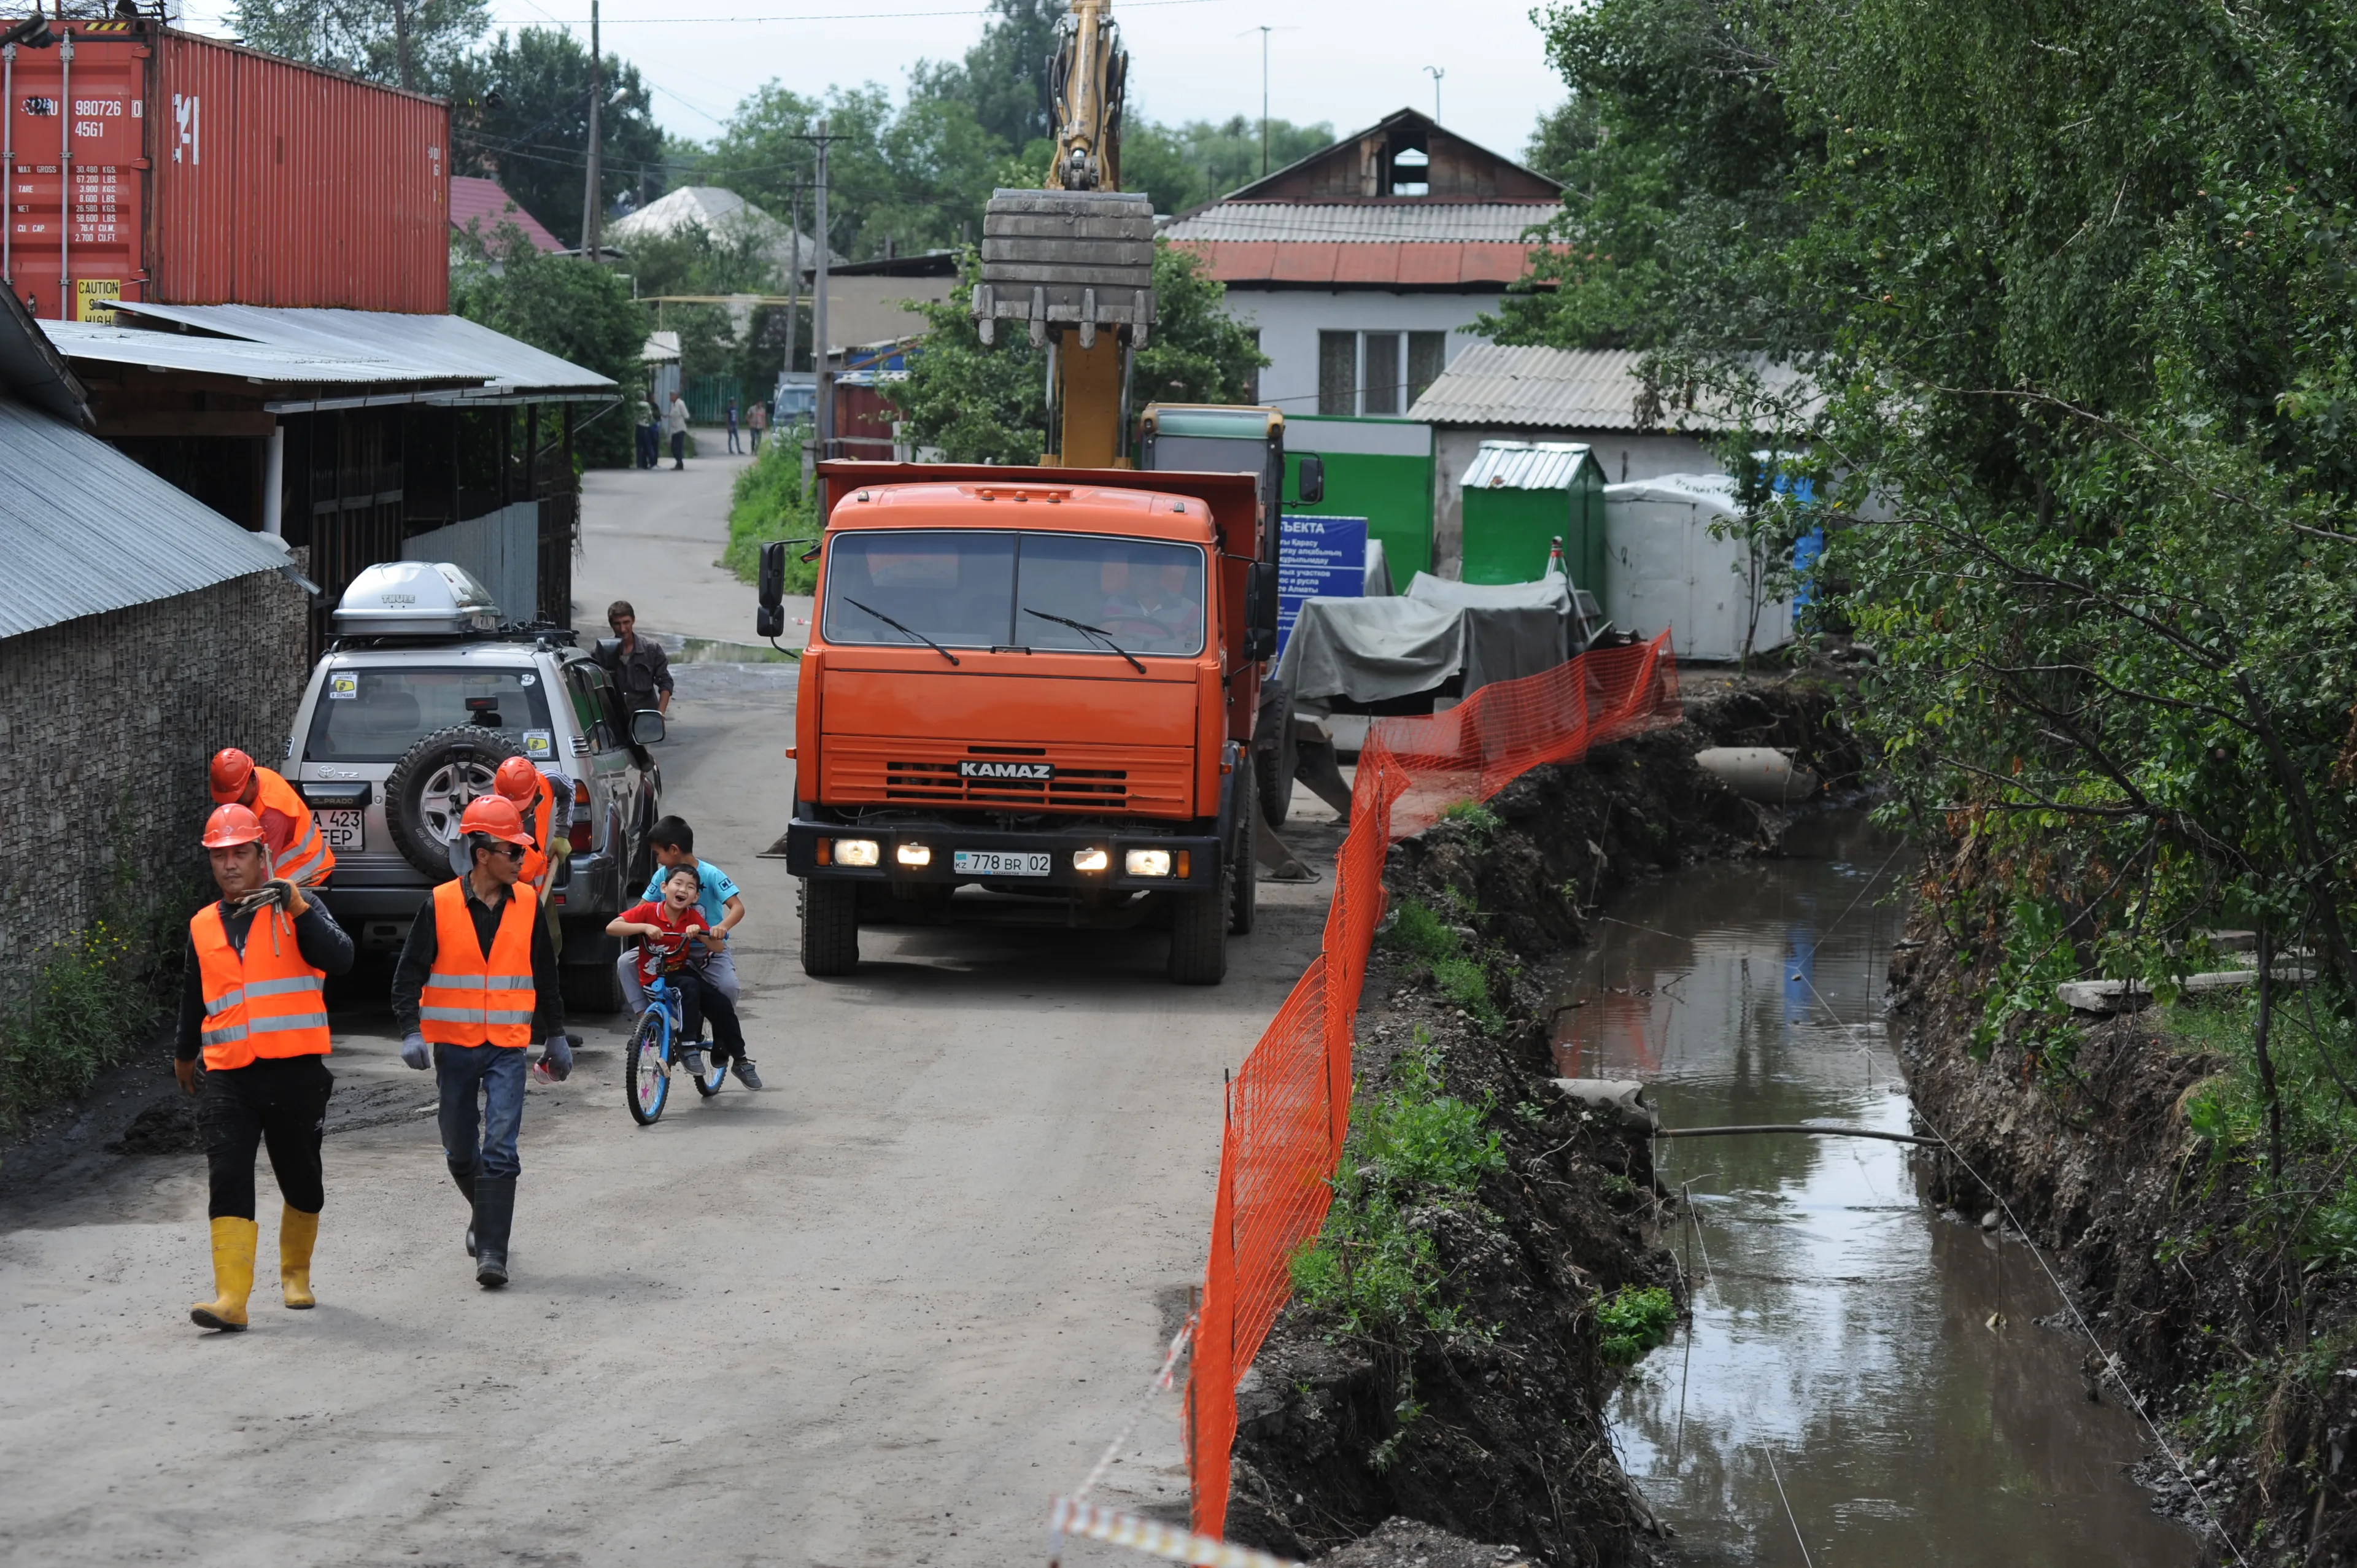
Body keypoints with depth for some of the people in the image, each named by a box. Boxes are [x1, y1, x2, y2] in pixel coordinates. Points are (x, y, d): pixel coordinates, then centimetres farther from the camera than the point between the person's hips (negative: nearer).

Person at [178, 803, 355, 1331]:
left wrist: (299, 909, -25)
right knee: (228, 1180, -13)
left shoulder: (296, 910, 3)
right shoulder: (204, 926, 14)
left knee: (300, 1182, 12)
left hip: (294, 1070, -2)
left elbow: (339, 959, -15)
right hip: (227, 1075, 2)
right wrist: (184, 1054, 41)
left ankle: (296, 1273, 36)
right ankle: (231, 1298, -19)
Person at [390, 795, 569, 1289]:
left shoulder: (527, 905, 3)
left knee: (500, 1150, -12)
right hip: (454, 1045, 0)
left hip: (507, 1048, 0)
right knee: (460, 1151, 13)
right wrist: (411, 1032, -13)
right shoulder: (440, 906, -5)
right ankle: (486, 1215, 39)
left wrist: (556, 1036, 18)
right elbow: (409, 972, -2)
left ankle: (491, 1251, -13)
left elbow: (545, 977, 15)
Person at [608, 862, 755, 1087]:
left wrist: (699, 932, -25)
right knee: (689, 986, -33)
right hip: (654, 981, -4)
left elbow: (718, 948, -7)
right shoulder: (648, 911, -13)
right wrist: (644, 927, -31)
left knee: (722, 1004, -12)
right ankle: (688, 1049, -28)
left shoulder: (693, 917, -2)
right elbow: (611, 928, -21)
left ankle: (740, 1060, 5)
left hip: (682, 972, 4)